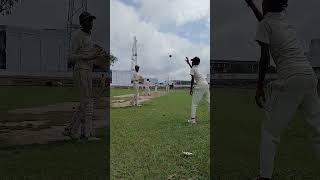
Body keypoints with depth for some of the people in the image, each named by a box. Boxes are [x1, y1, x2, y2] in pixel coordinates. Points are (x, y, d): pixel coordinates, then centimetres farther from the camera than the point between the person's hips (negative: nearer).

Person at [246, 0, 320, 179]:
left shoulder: (265, 24, 2)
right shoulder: (283, 17, 21)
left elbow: (265, 57, -8)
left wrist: (259, 86, -3)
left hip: (290, 80, -7)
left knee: (270, 130, 4)